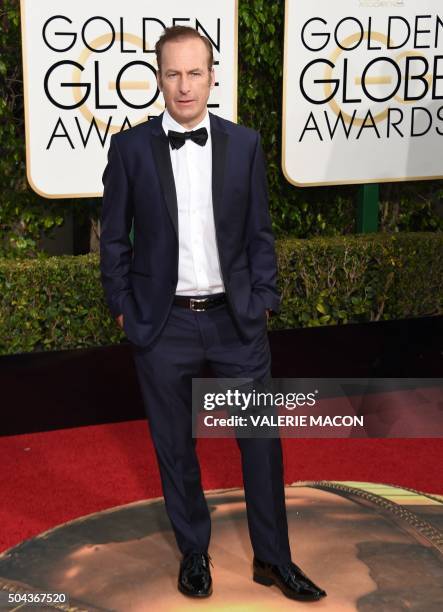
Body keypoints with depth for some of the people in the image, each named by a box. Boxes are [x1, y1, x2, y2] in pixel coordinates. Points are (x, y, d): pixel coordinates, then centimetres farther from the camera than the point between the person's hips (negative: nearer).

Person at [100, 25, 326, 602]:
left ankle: (273, 558, 25)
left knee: (262, 440, 7)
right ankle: (193, 551, 31)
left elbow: (259, 232, 6)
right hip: (163, 322, -1)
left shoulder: (244, 143, 1)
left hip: (236, 319, 1)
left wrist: (263, 301, 1)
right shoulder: (130, 148, -2)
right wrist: (122, 307, 1)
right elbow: (115, 237, 4)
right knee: (175, 446, 11)